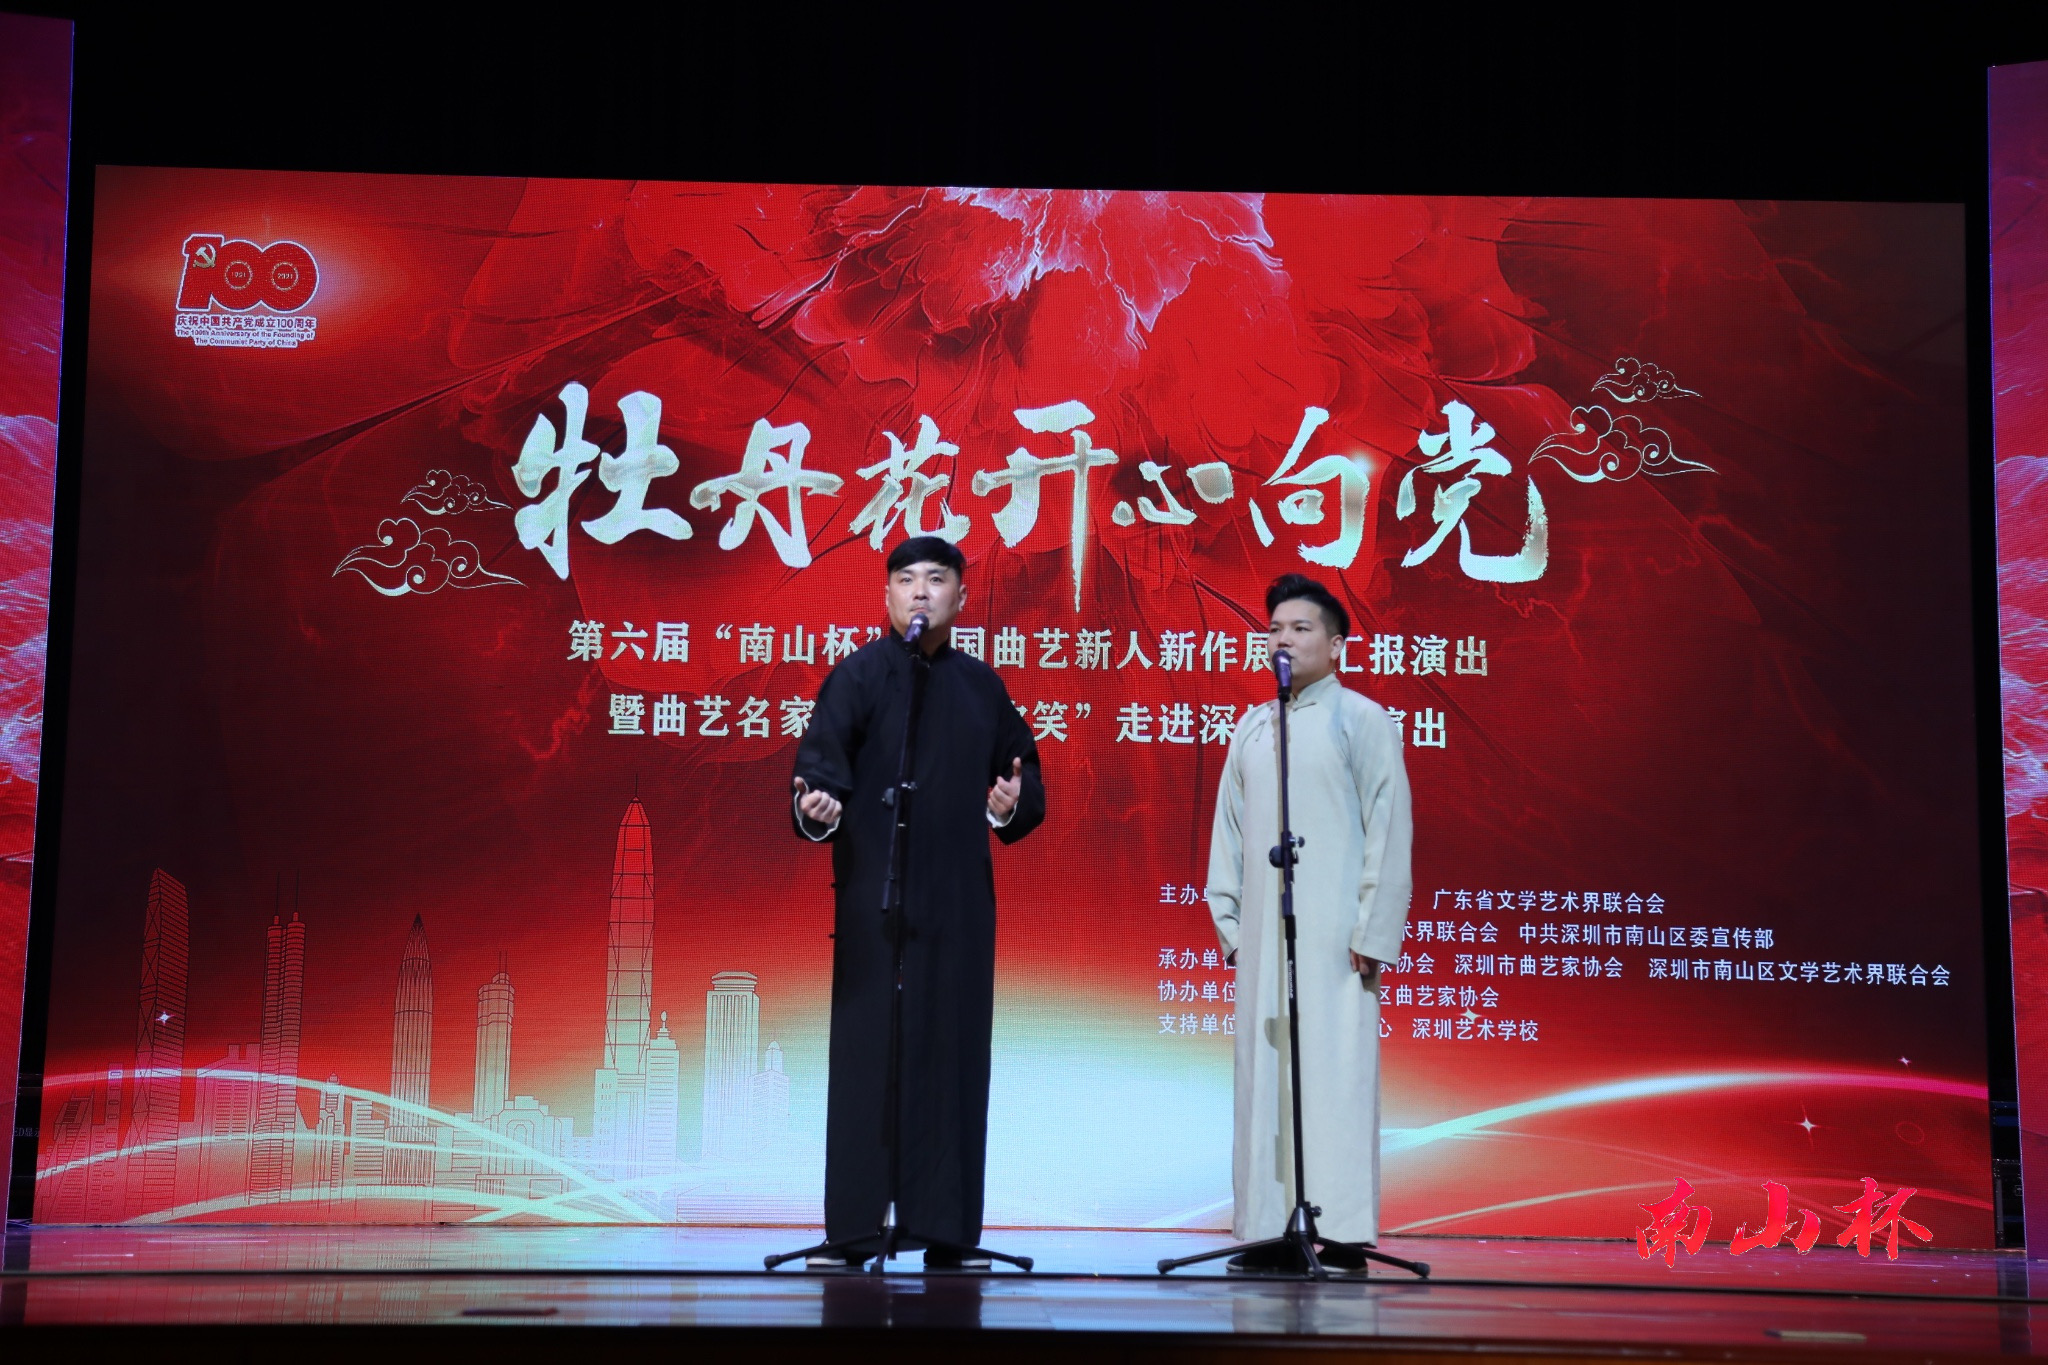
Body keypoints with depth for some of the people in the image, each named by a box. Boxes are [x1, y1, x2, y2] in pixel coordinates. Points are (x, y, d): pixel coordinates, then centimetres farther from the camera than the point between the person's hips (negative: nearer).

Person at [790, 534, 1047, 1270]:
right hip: (875, 898, -4)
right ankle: (853, 1229, 2)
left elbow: (1024, 772, 19)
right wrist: (817, 806, -33)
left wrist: (1012, 805, -3)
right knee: (867, 1052, -4)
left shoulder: (981, 686, 15)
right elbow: (821, 758, -13)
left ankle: (946, 1232, 10)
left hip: (961, 901, 4)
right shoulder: (859, 675, 1)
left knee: (954, 1056, 4)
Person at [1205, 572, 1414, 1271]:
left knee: (1337, 1069, -7)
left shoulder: (1361, 720, 2)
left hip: (1334, 933, -5)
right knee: (1263, 1072, 3)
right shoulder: (1252, 729, 16)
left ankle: (1343, 1231, -4)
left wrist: (1374, 933, -9)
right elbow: (1229, 831, 19)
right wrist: (1228, 918, 10)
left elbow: (1391, 832, -3)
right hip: (1262, 932, 5)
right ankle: (1264, 1226, 7)